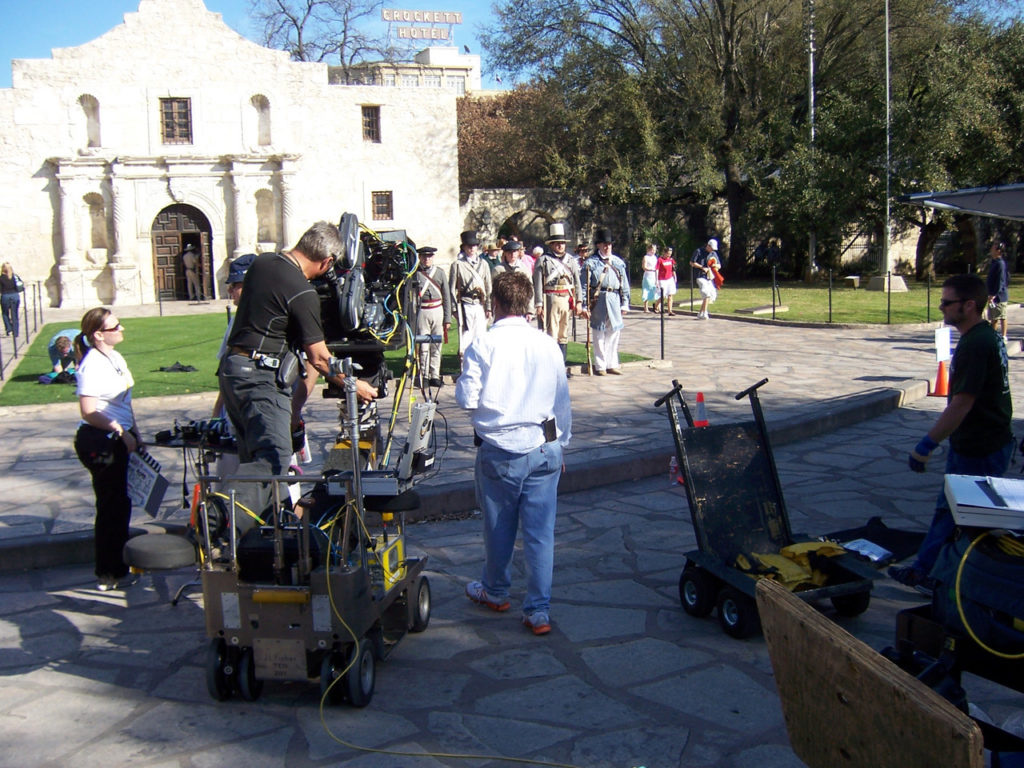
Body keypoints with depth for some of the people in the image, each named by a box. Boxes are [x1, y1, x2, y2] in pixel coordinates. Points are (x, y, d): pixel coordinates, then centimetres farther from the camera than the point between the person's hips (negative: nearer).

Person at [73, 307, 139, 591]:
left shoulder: (116, 357, 10)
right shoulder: (92, 365, -18)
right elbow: (88, 412, -22)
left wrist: (134, 434, 17)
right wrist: (121, 431, -20)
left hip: (120, 440, 9)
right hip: (99, 442, -9)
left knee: (121, 504, 17)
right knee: (111, 506, -1)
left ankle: (118, 565, 31)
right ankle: (108, 575, 10)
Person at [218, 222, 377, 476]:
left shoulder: (261, 262, 8)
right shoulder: (303, 293, -17)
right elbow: (318, 357, -12)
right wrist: (354, 385, 1)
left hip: (231, 367, 9)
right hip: (261, 378, -9)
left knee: (250, 459, 17)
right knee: (275, 461, -11)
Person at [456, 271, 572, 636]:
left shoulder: (482, 346, -10)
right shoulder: (548, 345, 0)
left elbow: (468, 399, -12)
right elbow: (563, 403, 7)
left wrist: (462, 380, 10)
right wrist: (560, 445, 19)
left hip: (499, 451, -2)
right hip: (544, 449, 2)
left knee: (498, 527, 15)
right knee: (540, 531, 5)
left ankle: (495, 592, 35)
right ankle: (539, 611, 8)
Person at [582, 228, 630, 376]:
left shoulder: (618, 262, 12)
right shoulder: (591, 263, -1)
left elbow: (624, 284, 14)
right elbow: (585, 285, -3)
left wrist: (625, 304, 10)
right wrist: (584, 305, -9)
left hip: (614, 300, 4)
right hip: (598, 301, -4)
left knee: (614, 333, 7)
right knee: (599, 335, 1)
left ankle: (612, 365, 16)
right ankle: (600, 366, 7)